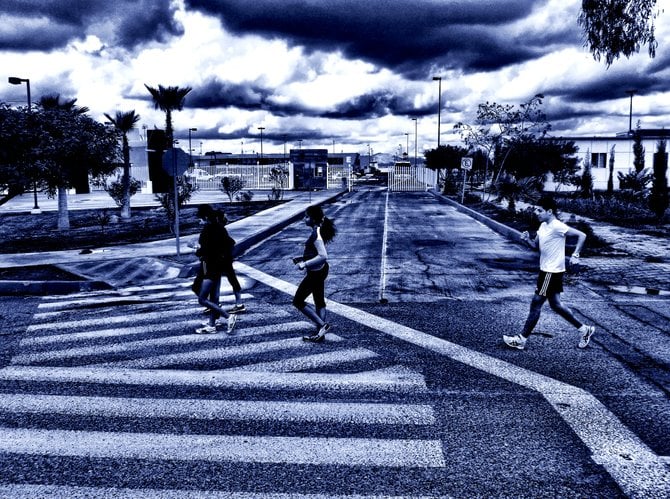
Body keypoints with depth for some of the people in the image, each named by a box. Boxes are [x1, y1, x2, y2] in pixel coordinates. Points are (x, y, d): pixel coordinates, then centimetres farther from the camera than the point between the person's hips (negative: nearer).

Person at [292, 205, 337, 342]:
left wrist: (305, 264, -26)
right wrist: (302, 258, 13)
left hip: (315, 272, -10)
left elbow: (323, 256, -30)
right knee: (319, 302, 16)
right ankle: (320, 333, 24)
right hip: (320, 270, 10)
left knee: (298, 301, 2)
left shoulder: (316, 233, -23)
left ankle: (323, 325, 0)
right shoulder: (319, 230, 7)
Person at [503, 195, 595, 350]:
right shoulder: (543, 226, 8)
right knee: (555, 304, 17)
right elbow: (536, 246, 16)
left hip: (552, 272, -10)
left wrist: (575, 255, -21)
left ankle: (521, 340, 4)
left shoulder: (557, 226, -18)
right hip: (546, 270, 10)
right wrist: (527, 240, -4)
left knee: (535, 304, -4)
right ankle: (585, 330, 29)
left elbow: (582, 235, -17)